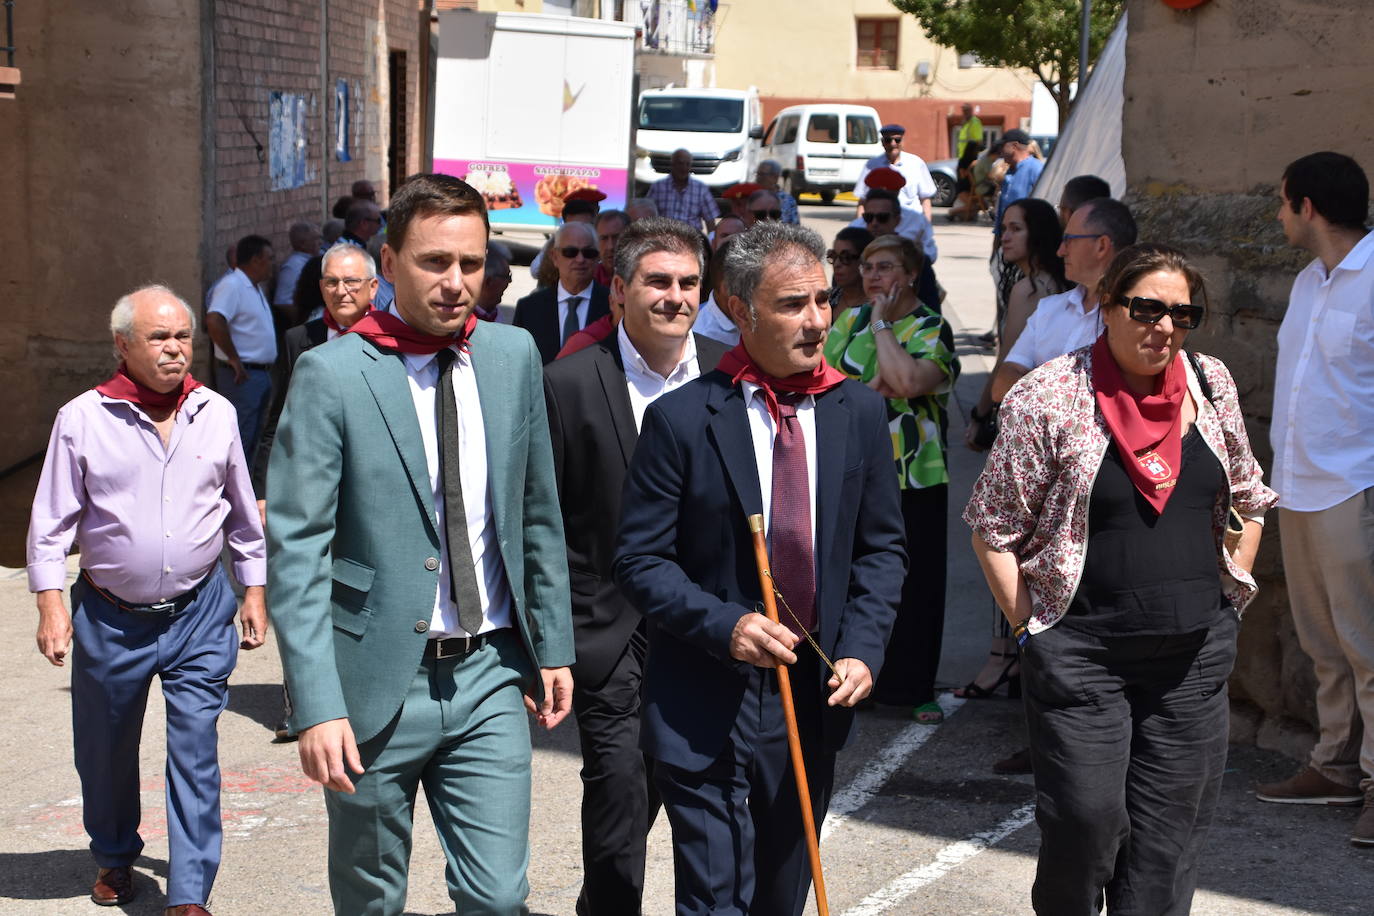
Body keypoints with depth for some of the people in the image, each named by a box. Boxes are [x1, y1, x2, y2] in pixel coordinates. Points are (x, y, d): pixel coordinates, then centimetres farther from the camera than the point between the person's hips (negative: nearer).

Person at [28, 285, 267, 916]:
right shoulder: (82, 420, -5)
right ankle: (115, 857, 40)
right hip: (109, 619, 0)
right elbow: (51, 521, -1)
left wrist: (254, 591, 13)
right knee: (105, 749, 15)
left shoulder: (217, 414, 2)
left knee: (194, 751, -5)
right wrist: (50, 601, -9)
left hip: (199, 612, 0)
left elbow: (242, 513, 13)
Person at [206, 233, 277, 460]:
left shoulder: (255, 288, 18)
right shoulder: (232, 286, -14)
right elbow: (214, 322, -28)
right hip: (242, 375, -10)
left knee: (252, 439, 14)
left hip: (261, 373, 10)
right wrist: (234, 358, -23)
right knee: (239, 439, -9)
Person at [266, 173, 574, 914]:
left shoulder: (514, 356, 5)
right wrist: (316, 707, -18)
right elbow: (295, 551, -12)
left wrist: (553, 645, 12)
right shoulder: (331, 375, -10)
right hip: (377, 683, -3)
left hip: (490, 674, 3)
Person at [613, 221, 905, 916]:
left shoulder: (860, 411, 3)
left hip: (815, 700, 4)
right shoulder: (680, 419, -9)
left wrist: (862, 649, -5)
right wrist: (724, 625, -21)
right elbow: (640, 559, -7)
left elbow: (881, 547, 9)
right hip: (708, 708, -4)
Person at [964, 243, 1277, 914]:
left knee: (1173, 827, 8)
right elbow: (992, 529, -5)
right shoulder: (1048, 398, -9)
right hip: (1082, 652, -4)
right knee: (1086, 818, -3)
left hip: (1194, 656, 5)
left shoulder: (1211, 384, 5)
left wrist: (1230, 598, 12)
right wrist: (1029, 626, -7)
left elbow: (1248, 499, 18)